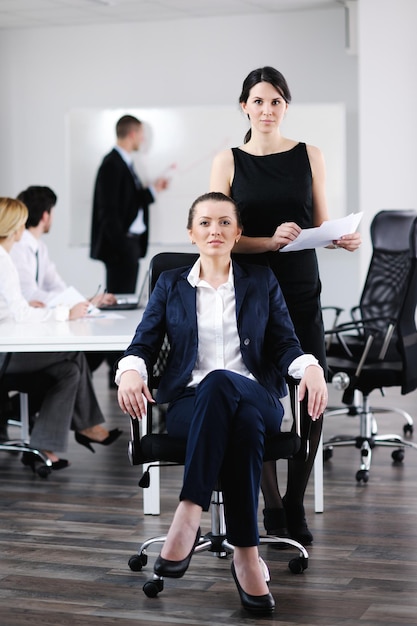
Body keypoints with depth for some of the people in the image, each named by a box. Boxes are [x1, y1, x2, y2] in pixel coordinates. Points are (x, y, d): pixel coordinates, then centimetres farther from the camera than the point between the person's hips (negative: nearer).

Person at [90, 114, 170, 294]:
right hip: (120, 245, -10)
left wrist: (153, 189, 17)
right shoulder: (112, 165, -13)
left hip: (131, 242, 10)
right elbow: (109, 210, -18)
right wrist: (122, 247, -20)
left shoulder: (125, 163, 15)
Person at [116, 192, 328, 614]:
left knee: (219, 382, -39)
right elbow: (144, 343, 7)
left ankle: (188, 516, -42)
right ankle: (246, 555, -41)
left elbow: (284, 344, 8)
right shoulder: (170, 285, 16)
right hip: (190, 404, 0)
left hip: (255, 399, 0)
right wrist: (130, 371, -17)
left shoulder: (261, 282, 16)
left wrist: (310, 367, -16)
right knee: (242, 424, -39)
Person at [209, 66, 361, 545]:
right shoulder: (228, 162, 2)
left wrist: (344, 238, -12)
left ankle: (295, 507, 14)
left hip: (301, 293, 2)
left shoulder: (309, 156, 7)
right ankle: (272, 507, 17)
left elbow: (321, 226, 10)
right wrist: (271, 240, -20)